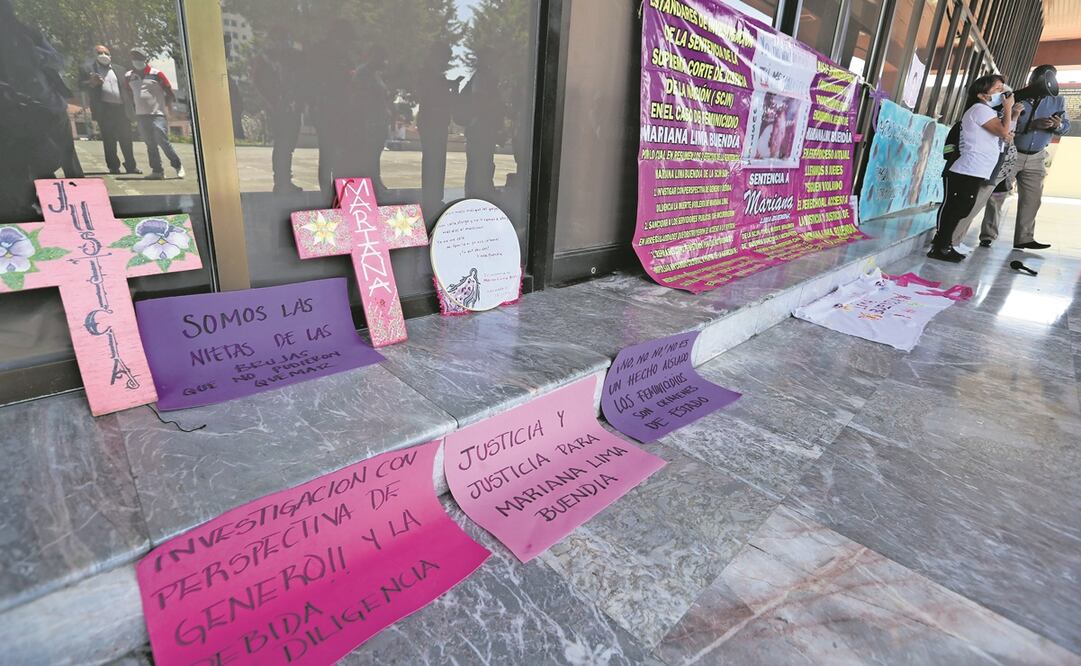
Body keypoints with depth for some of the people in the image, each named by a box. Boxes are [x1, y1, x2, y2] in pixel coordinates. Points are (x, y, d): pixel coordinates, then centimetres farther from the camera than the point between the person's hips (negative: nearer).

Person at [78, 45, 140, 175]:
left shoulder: (119, 69, 18)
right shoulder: (87, 68, 8)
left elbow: (127, 89, 15)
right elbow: (81, 86, 2)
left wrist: (132, 106, 5)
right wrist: (91, 83, -19)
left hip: (122, 108, 2)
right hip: (104, 110, -2)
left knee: (126, 140, 4)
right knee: (109, 141, 0)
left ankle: (131, 166, 12)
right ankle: (113, 167, 4)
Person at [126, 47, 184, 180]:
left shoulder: (156, 74, -2)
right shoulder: (129, 76, 11)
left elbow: (170, 93, 3)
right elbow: (130, 94, 24)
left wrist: (163, 105, 1)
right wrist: (138, 106, 15)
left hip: (157, 114, -5)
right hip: (141, 116, 5)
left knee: (163, 142, -12)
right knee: (150, 144, 4)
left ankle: (178, 166, 2)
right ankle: (157, 170, 6)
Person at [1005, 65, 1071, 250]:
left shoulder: (1058, 101, 3)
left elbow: (1066, 126, 2)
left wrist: (1058, 126, -20)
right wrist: (1033, 125, -30)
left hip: (1036, 158, 5)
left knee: (1031, 199, 6)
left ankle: (1024, 238, 12)